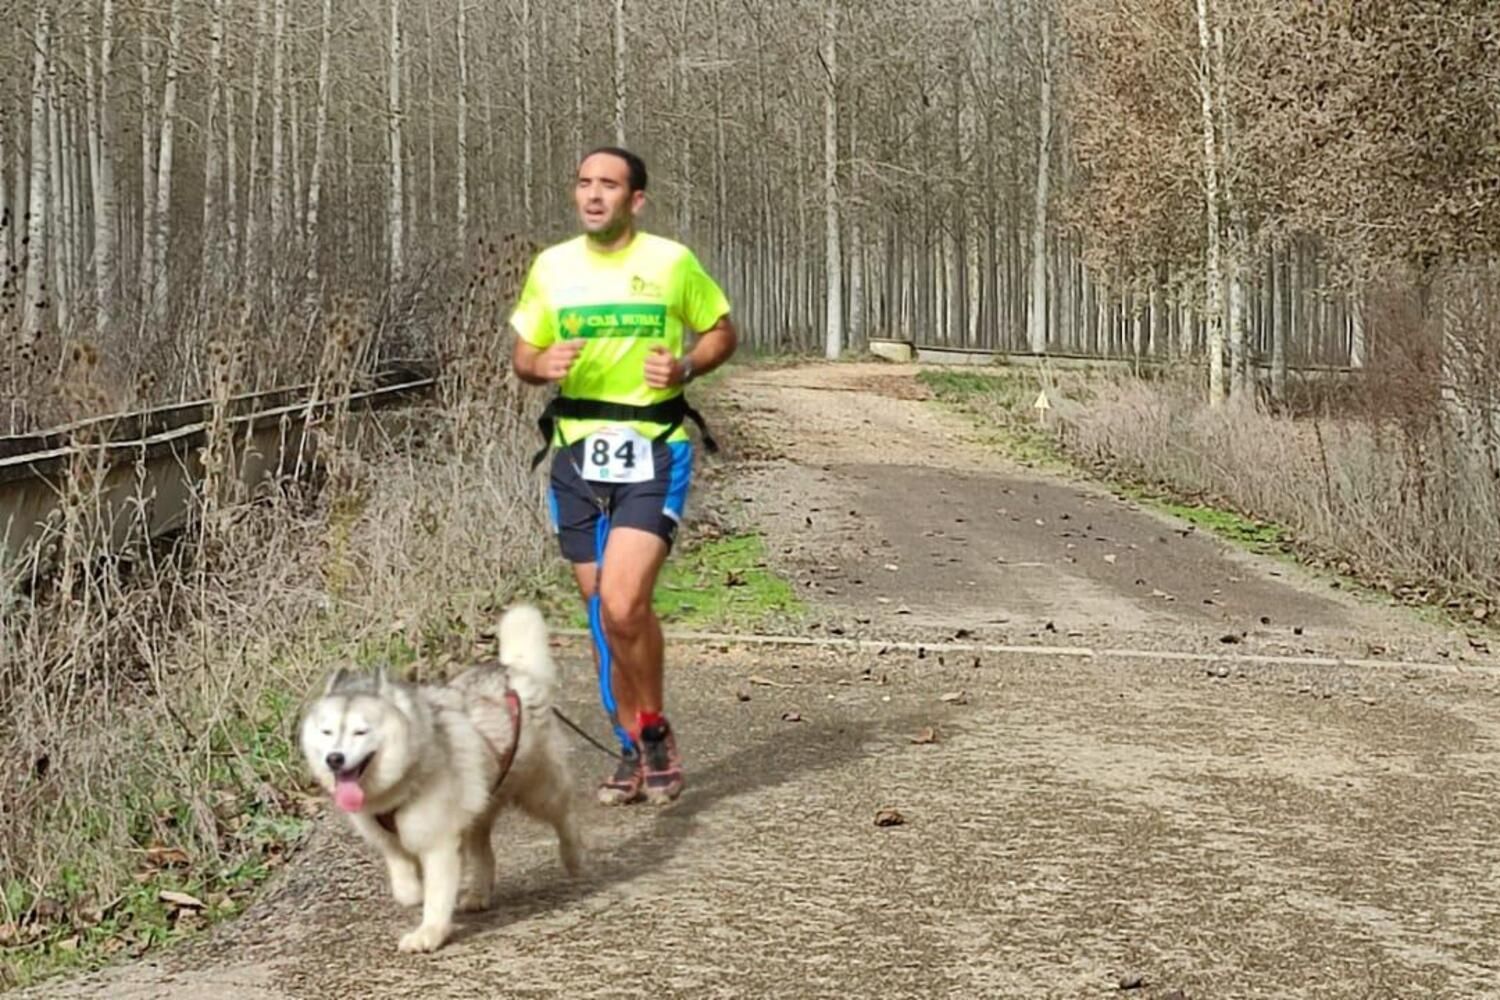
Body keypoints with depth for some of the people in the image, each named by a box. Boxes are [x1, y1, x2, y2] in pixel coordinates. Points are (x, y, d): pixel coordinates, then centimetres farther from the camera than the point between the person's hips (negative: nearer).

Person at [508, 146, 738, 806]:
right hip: (577, 454, 4)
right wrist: (543, 364, -9)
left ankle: (656, 731, 6)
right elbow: (523, 356, 14)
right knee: (601, 611, 8)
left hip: (653, 453, -4)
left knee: (623, 603, -18)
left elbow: (722, 333, 10)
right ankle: (633, 752, 22)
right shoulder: (551, 266, 7)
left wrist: (684, 367, -10)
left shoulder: (671, 262, -2)